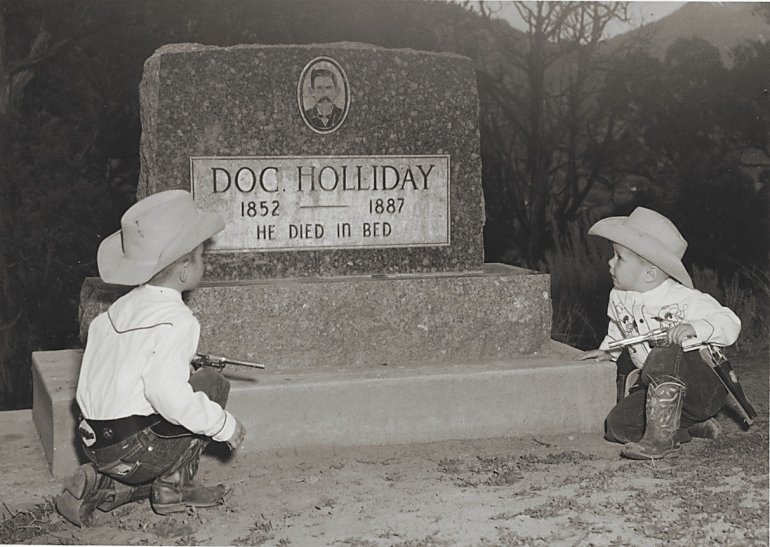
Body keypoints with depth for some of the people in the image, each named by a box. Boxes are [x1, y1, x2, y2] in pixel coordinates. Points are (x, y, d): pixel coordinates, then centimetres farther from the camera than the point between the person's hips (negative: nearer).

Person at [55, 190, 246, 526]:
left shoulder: (122, 307, 9)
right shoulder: (175, 321, -17)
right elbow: (168, 394, -26)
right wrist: (225, 425, -13)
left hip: (94, 442, 8)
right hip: (131, 452, -8)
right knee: (211, 383, 4)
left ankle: (103, 487, 12)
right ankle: (172, 488, 5)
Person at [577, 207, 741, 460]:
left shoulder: (683, 299, -19)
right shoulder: (618, 298, 2)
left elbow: (730, 323, -23)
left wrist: (694, 328, -38)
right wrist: (607, 350, 16)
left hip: (707, 385, -7)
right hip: (657, 387, 8)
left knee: (665, 355, -38)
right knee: (616, 425, -10)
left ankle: (660, 438, -32)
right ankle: (692, 427, 2)